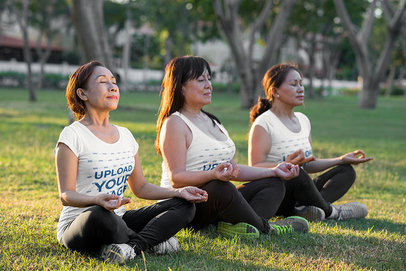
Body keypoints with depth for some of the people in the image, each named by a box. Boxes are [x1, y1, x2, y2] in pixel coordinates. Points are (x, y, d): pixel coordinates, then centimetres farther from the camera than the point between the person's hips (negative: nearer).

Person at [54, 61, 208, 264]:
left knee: (185, 205, -4)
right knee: (99, 214, -42)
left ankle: (132, 245, -25)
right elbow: (66, 195, -15)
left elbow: (140, 188, 18)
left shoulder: (125, 135, 13)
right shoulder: (72, 136, -8)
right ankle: (151, 242, -14)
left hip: (117, 221, 7)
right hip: (78, 224, -7)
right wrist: (99, 199, -35)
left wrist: (179, 192, 3)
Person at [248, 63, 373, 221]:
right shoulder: (263, 124, -11)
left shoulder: (303, 120, 16)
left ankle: (306, 208, -26)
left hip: (297, 191, 9)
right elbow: (255, 169, -18)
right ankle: (330, 211, -13)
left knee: (346, 171, 3)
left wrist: (341, 160, 12)